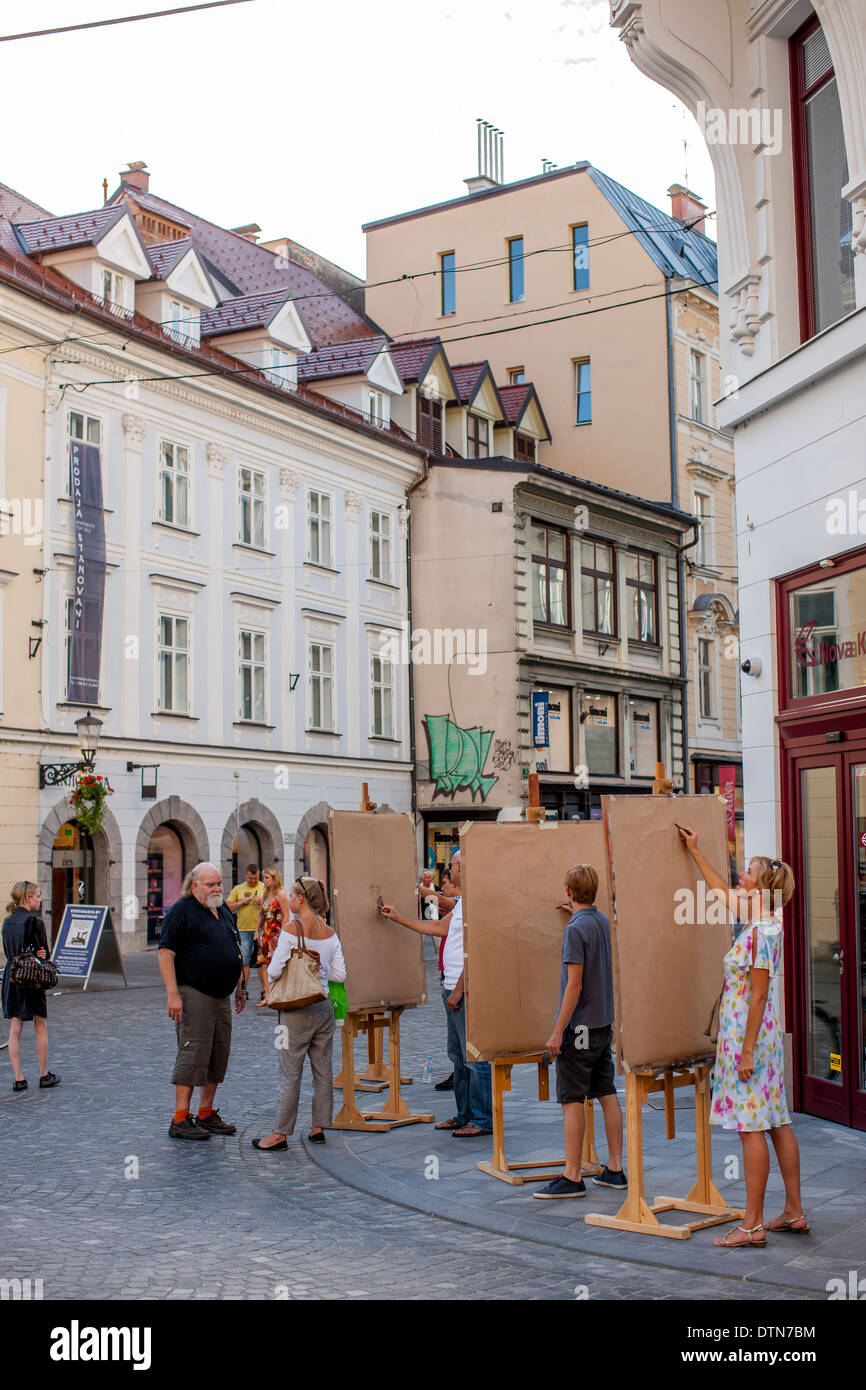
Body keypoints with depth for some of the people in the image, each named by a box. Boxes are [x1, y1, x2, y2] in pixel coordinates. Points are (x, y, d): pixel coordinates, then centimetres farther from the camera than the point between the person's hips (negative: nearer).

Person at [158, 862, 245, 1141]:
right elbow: (166, 953, -13)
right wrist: (173, 994, -20)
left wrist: (239, 988, 23)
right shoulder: (181, 911, -7)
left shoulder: (224, 911, 16)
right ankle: (180, 1120, -5)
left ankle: (206, 1114, 19)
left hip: (221, 997, 8)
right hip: (194, 995, -8)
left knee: (219, 1057, 9)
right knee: (193, 1055, -9)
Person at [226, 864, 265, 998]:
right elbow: (227, 907, 9)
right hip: (243, 930, 1)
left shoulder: (265, 888, 6)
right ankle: (244, 990, 7)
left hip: (261, 930, -1)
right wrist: (241, 902, -5)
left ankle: (264, 989, 3)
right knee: (244, 961, 1)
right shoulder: (238, 889, 11)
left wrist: (261, 902, -14)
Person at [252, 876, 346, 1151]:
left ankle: (280, 1133, 4)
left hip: (297, 1011, -5)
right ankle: (318, 1127, 18)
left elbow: (274, 971, -15)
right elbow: (339, 974, 4)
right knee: (323, 1070, 11)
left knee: (290, 1073, 0)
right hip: (323, 1007, 5)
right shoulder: (330, 933, 3)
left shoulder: (291, 930, -13)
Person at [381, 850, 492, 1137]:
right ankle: (465, 1115, 24)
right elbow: (438, 928, 28)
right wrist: (399, 918, 33)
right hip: (453, 988, 11)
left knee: (476, 1057, -6)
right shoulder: (462, 902, 17)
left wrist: (458, 990, -20)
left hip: (466, 990, -11)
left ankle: (483, 1119, -2)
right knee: (458, 1055, 16)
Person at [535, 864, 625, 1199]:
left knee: (572, 1100, -4)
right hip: (604, 1023, 8)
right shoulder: (603, 921, 6)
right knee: (607, 1094, 11)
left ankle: (572, 1177, -2)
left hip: (581, 1026, -8)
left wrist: (558, 1030, -18)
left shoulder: (576, 929, -17)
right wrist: (576, 912, 46)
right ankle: (614, 1169, 16)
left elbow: (574, 985, -20)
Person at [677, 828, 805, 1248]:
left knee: (752, 1128, -6)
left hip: (748, 1032, -10)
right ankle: (794, 1213, 17)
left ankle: (753, 1224, -2)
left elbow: (759, 994, -20)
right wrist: (695, 852, 32)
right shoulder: (759, 922, 9)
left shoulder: (760, 932, -18)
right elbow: (724, 890, 26)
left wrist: (747, 1050, -19)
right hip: (760, 1031, 10)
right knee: (777, 1123, 11)